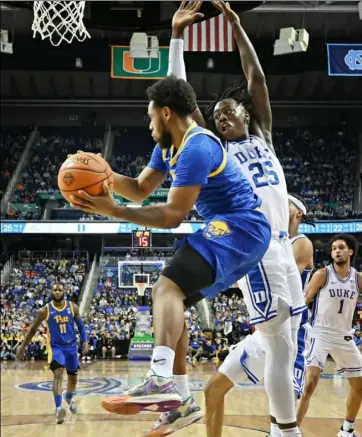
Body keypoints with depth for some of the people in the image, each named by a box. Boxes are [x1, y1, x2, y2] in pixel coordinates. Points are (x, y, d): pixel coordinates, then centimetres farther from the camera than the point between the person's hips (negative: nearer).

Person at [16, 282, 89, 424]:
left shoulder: (73, 307, -3)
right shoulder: (45, 310, -9)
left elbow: (80, 325, 8)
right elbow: (33, 329, 1)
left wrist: (84, 341, -3)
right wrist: (23, 346, 3)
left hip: (71, 346, 3)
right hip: (55, 346, -3)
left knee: (73, 377, 16)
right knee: (58, 373, -25)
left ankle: (69, 396, 48)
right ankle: (58, 407, -32)